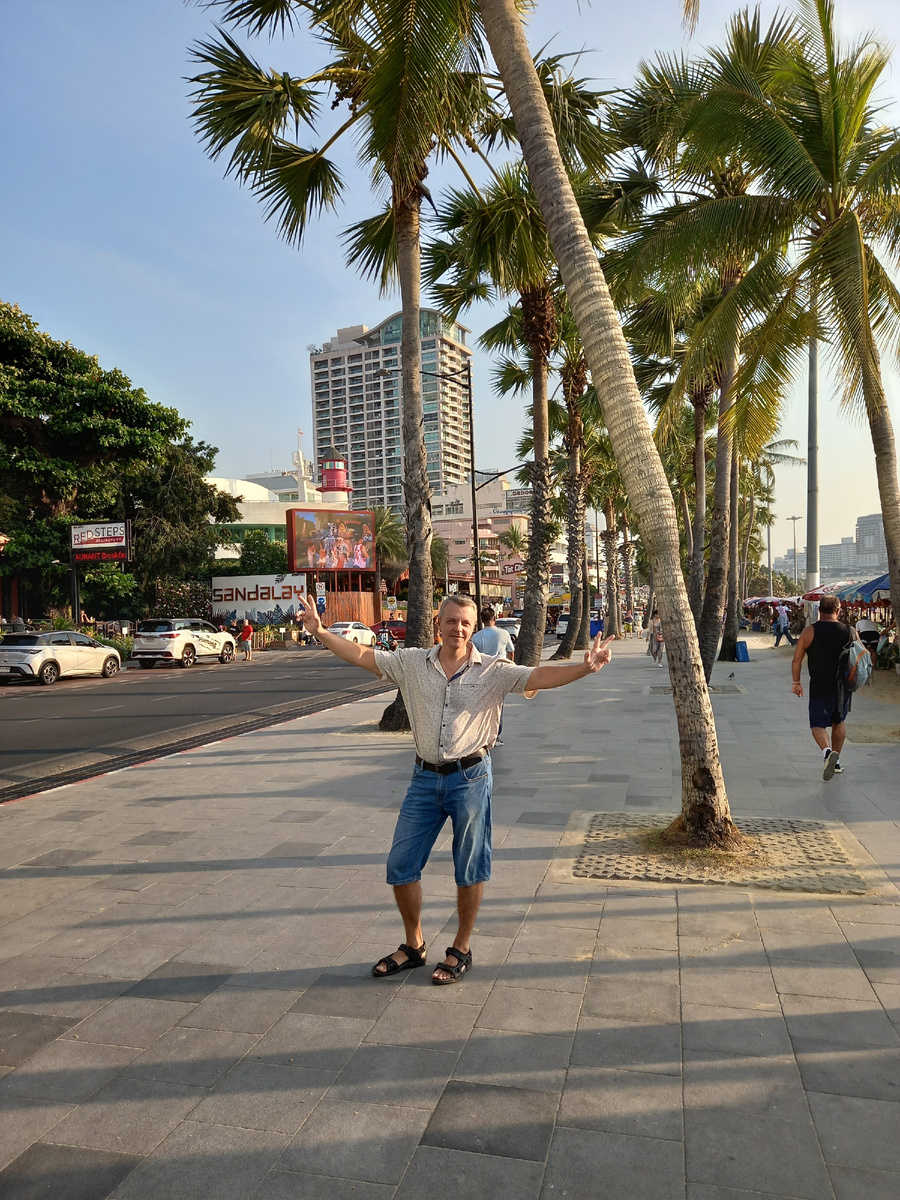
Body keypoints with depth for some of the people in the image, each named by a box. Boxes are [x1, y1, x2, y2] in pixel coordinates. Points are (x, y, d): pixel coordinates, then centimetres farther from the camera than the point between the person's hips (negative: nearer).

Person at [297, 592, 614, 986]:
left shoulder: (493, 670, -5)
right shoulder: (413, 663, 3)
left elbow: (539, 677, -16)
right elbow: (361, 656, 3)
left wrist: (586, 667, -31)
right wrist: (320, 632, -5)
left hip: (470, 778, -3)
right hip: (425, 778, 3)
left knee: (469, 869, 9)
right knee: (400, 865, 10)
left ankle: (461, 949, 30)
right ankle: (413, 945, 31)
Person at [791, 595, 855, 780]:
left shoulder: (810, 631, -7)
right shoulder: (849, 631, 0)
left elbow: (796, 660, -6)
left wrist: (796, 682, 6)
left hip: (820, 686, -3)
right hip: (844, 685, 4)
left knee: (818, 724, 2)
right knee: (838, 723, 21)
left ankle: (827, 751, -26)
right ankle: (836, 762, 27)